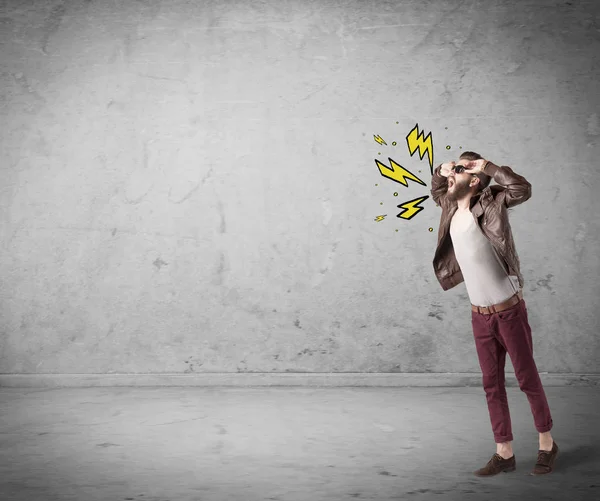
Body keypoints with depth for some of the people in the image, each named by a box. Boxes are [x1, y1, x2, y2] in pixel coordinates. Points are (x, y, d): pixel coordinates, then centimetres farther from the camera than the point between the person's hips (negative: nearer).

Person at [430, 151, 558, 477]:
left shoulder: (488, 204, -14)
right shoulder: (452, 209, 4)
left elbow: (523, 189, -31)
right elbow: (436, 192, 26)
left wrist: (486, 166, -24)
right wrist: (440, 171, 5)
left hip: (509, 309, -6)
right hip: (479, 314, 6)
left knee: (527, 378, 6)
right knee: (492, 384, 10)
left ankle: (547, 444, 23)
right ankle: (504, 453, 19)